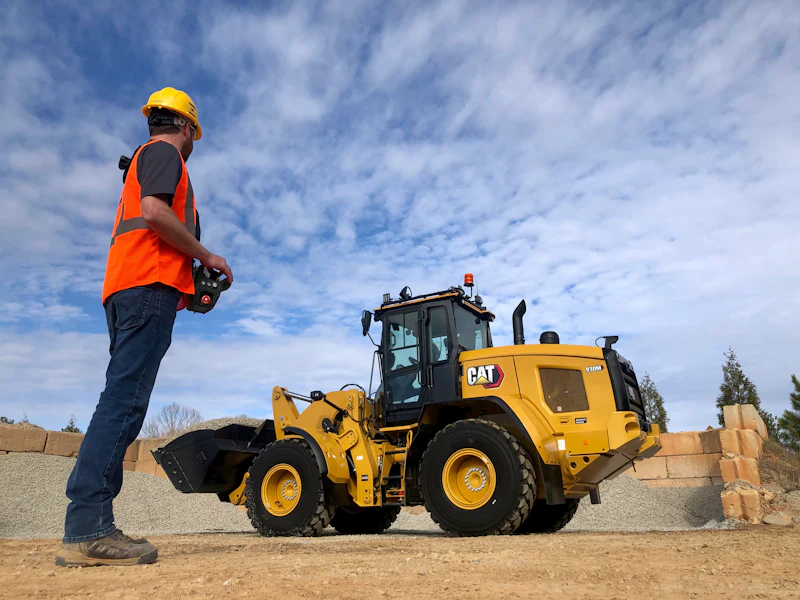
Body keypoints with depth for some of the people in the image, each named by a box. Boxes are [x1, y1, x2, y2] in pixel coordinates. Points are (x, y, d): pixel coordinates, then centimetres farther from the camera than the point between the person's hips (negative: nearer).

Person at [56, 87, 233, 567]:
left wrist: (186, 280, 23)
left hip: (126, 291, 10)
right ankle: (87, 530, -19)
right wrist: (206, 256, -4)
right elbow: (154, 212, -13)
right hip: (150, 285, -10)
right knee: (125, 400, -17)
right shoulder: (165, 151, 5)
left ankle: (92, 528, 4)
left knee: (123, 402, 4)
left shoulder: (144, 159, 34)